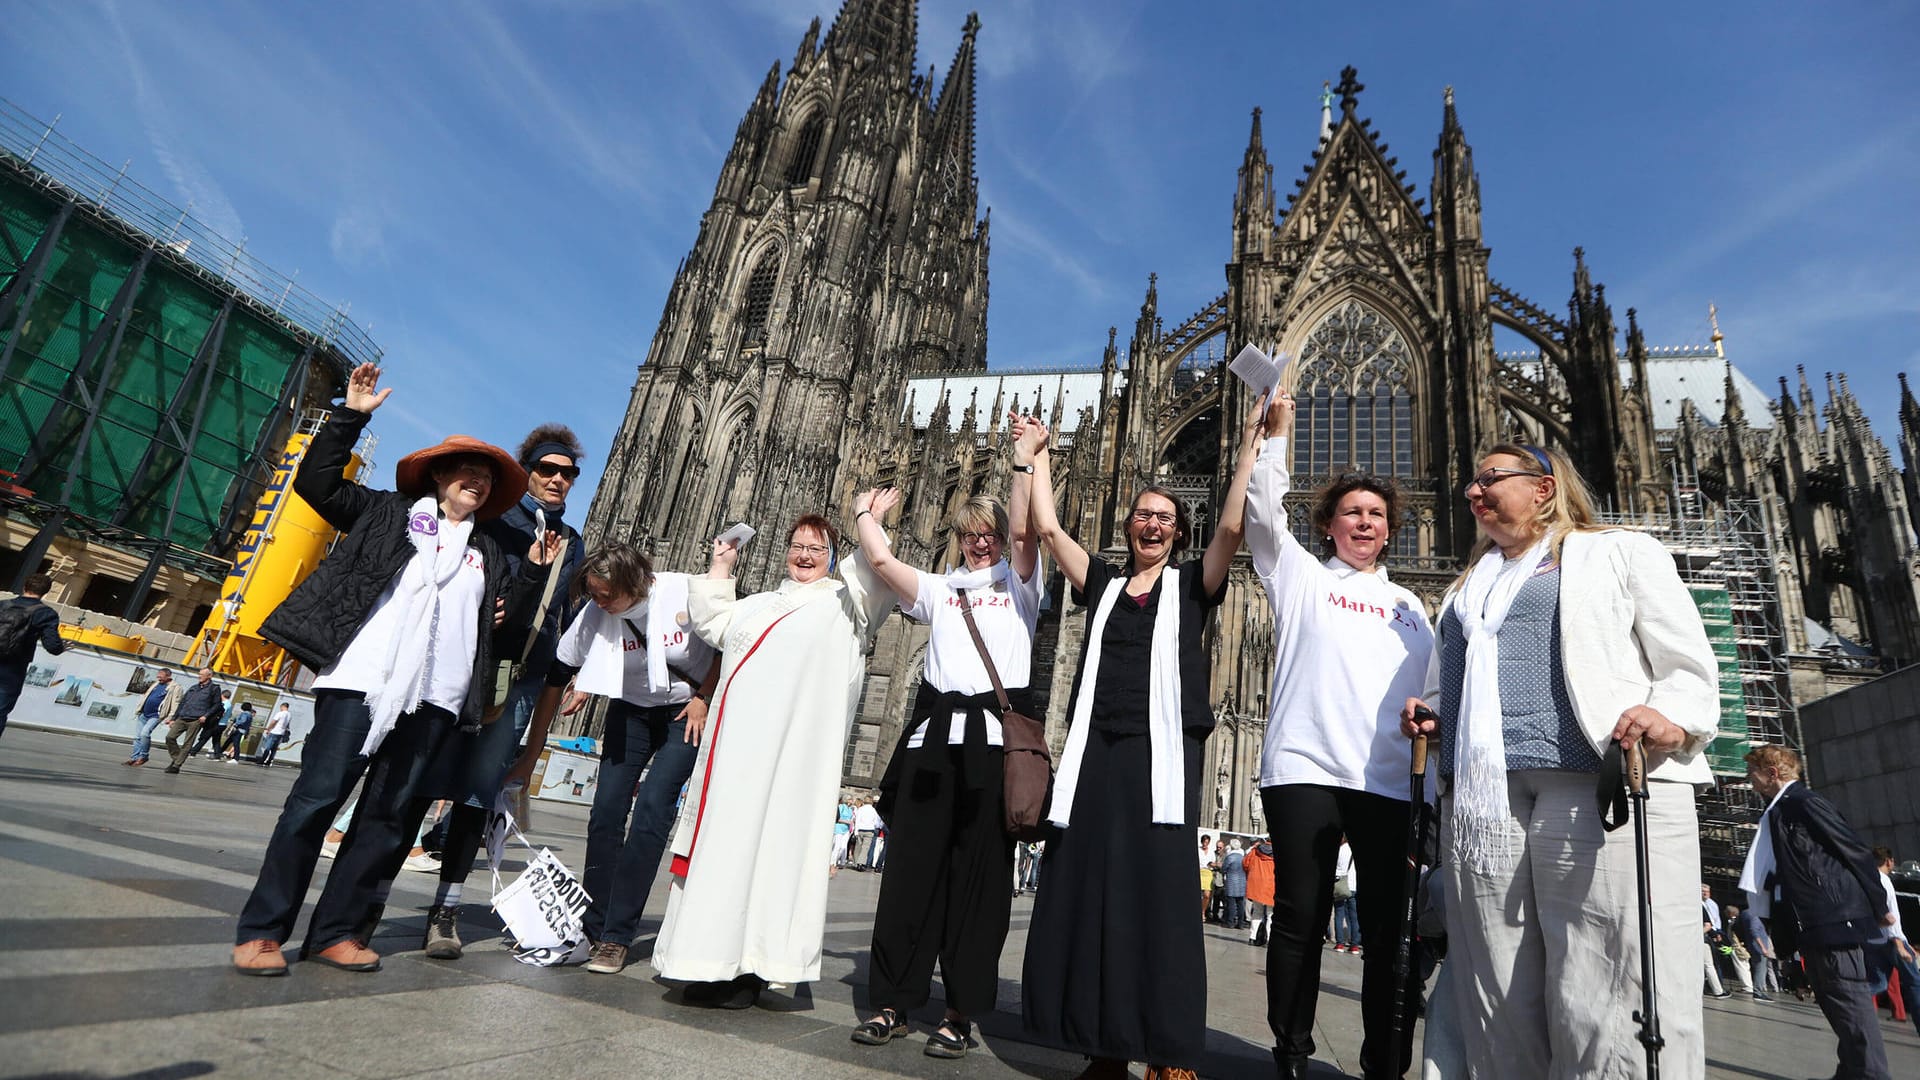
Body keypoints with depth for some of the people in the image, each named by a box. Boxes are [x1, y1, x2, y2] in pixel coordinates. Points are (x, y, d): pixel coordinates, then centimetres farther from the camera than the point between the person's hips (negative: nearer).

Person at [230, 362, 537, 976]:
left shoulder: (487, 552, 21)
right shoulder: (387, 513, 13)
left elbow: (503, 616, 21)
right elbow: (316, 483, 5)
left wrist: (533, 573, 9)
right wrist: (351, 415, 0)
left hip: (435, 697, 4)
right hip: (362, 678, -4)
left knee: (386, 815, 5)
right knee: (317, 798, -4)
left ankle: (334, 932, 15)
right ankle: (261, 931, 6)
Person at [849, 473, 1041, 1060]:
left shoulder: (1018, 584, 14)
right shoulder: (938, 590, 21)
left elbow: (1025, 531, -4)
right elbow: (880, 560, 8)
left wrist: (1024, 462, -6)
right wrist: (865, 512, 20)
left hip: (996, 733, -2)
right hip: (935, 733, 3)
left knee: (980, 876, 1)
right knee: (912, 869, 2)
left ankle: (961, 1013, 10)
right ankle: (892, 1004, 13)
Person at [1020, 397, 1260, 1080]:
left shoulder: (1191, 585, 10)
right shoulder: (1102, 582, 16)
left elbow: (1231, 528, -3)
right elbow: (1048, 528, 12)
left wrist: (1251, 444, -5)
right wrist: (1040, 454, 18)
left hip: (1162, 752, -3)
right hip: (1094, 751, 3)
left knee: (1160, 898, -5)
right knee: (1084, 894, 2)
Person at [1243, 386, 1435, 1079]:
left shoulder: (1409, 606, 22)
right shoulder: (1300, 576, 13)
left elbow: (1432, 688, 20)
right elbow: (1264, 509, 0)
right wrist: (1278, 429, -4)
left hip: (1390, 780, 3)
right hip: (1304, 768, -3)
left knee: (1388, 927, 5)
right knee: (1300, 920, 1)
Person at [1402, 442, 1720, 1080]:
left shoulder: (1619, 553, 13)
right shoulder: (1468, 586, 28)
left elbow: (1690, 667, 5)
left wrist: (1672, 716, -16)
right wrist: (1426, 717, 12)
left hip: (1603, 784, -4)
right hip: (1481, 795, 5)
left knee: (1606, 1007, -8)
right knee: (1499, 1005, 4)